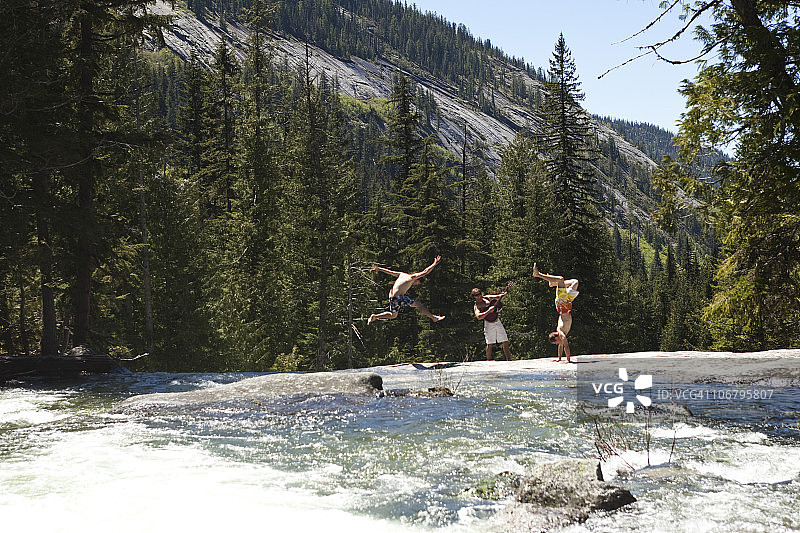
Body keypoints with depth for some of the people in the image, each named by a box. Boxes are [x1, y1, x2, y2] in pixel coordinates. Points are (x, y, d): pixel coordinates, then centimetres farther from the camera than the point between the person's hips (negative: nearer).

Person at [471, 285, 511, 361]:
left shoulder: (487, 297, 8)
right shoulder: (476, 306, -7)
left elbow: (499, 297, 12)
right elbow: (478, 317, -23)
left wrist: (504, 294, -9)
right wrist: (489, 311, -26)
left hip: (497, 321, 5)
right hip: (489, 324, -5)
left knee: (505, 342, 4)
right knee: (489, 344, -9)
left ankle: (508, 359, 11)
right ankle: (488, 361, 2)